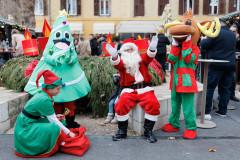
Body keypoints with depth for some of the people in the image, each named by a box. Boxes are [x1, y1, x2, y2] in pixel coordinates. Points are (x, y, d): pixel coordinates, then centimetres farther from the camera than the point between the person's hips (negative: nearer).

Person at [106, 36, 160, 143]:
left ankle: (148, 131, -7)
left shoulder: (141, 59, 14)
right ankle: (122, 131, -4)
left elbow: (148, 57, -8)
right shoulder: (122, 62, 10)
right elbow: (118, 65, -14)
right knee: (121, 104, -27)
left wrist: (152, 49, -32)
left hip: (144, 89, 1)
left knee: (153, 104, -26)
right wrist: (114, 56, -38)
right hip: (129, 90, 0)